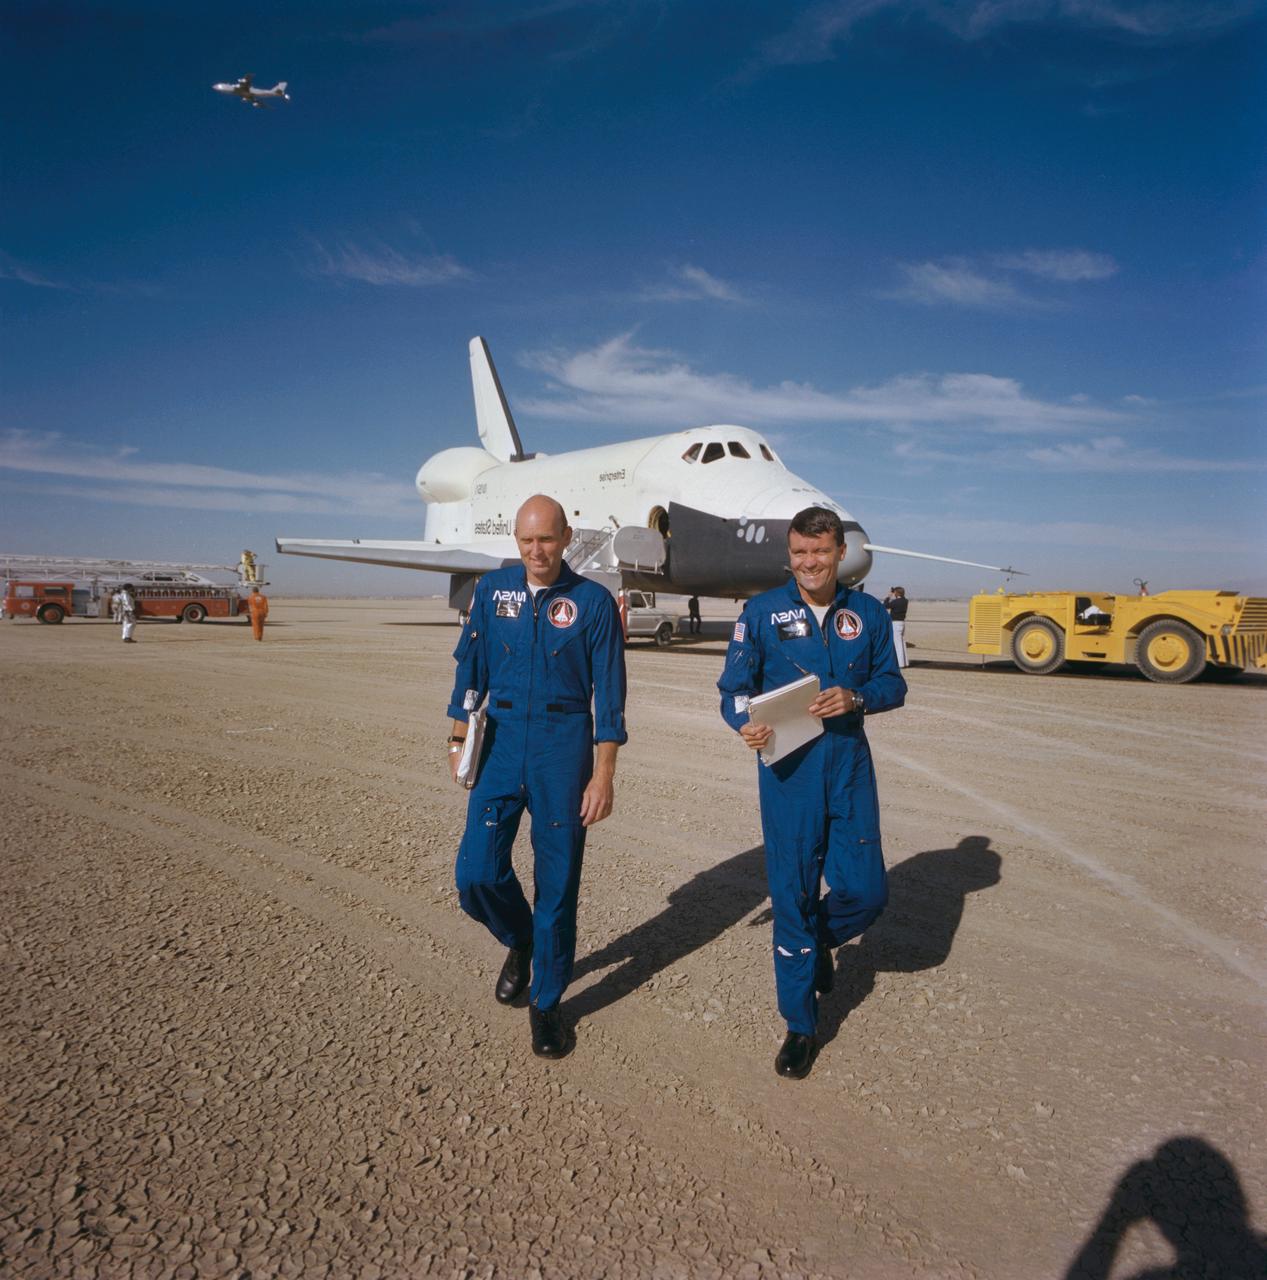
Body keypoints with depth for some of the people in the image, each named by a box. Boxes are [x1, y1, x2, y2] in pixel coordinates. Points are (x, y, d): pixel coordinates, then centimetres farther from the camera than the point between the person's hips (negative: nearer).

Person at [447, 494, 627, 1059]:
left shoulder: (593, 601, -5)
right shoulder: (492, 589, 3)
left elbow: (608, 697, -5)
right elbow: (470, 668, 10)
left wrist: (602, 776, -8)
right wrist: (458, 740, 7)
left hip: (564, 747, -2)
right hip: (501, 741, 3)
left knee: (558, 882, 5)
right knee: (477, 874, -2)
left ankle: (545, 1004, 25)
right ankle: (520, 942, 33)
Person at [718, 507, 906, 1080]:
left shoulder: (867, 613, 5)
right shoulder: (762, 611, -1)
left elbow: (892, 684, 8)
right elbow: (735, 687, -1)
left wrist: (857, 698, -13)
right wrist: (745, 723, -22)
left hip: (849, 763, 2)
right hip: (787, 767, -2)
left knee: (865, 890, 2)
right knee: (793, 894, 4)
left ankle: (819, 942, 39)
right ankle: (799, 1026, 23)